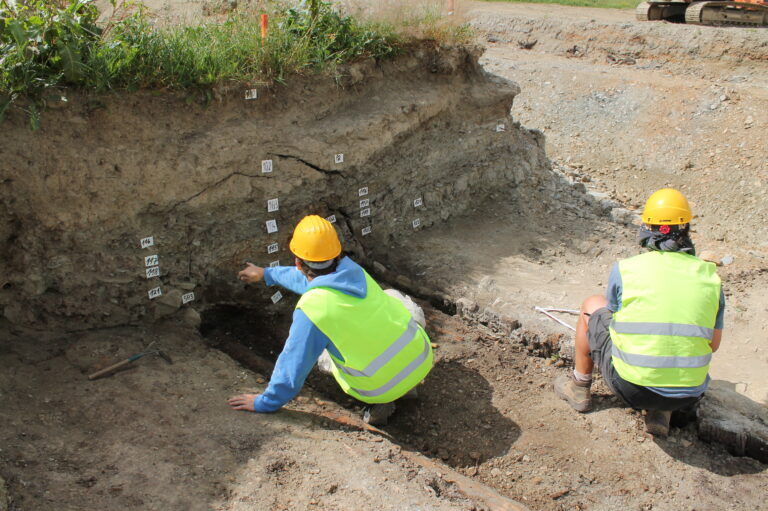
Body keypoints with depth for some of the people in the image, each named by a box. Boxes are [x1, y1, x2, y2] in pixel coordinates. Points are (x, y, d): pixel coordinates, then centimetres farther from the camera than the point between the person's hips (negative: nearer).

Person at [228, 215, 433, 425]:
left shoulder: (311, 310, -21)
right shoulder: (352, 269, -2)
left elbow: (293, 365, -12)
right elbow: (313, 277, 20)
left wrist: (265, 402, 6)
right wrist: (267, 274, 34)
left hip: (384, 388, -3)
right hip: (423, 359, 4)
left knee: (323, 353, 24)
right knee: (393, 298, 29)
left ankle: (379, 401, 9)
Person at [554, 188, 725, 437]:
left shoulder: (624, 269, -9)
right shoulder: (710, 277, -2)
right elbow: (713, 345, 8)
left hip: (630, 386, -2)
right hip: (687, 396, 3)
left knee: (592, 305, 19)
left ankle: (580, 388, 32)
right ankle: (661, 412, 17)